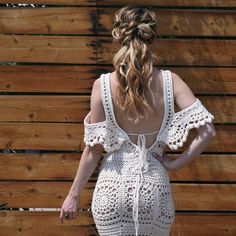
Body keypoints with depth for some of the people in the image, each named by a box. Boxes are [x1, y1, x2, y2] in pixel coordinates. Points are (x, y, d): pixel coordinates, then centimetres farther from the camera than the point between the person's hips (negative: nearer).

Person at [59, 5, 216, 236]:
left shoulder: (103, 84, -9)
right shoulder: (170, 81, -5)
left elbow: (94, 148, -7)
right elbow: (207, 130, -13)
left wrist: (73, 195, 3)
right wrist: (176, 163, -3)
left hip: (113, 189, -1)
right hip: (155, 189, 1)